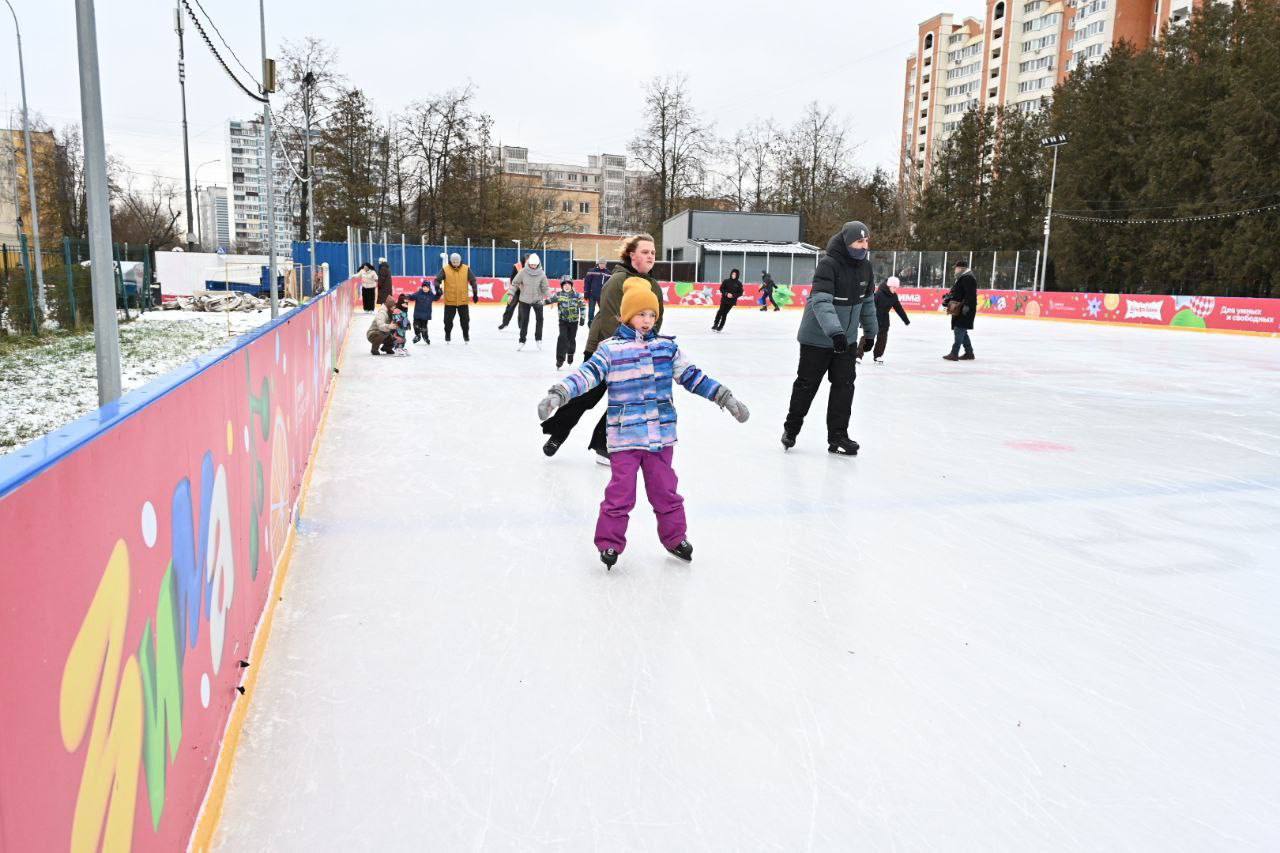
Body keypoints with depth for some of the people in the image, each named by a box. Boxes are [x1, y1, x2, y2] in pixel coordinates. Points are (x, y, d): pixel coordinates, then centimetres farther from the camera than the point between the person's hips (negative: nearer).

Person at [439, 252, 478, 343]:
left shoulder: (466, 269, -1)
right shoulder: (445, 270, -6)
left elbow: (473, 281, 2)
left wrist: (475, 294, -1)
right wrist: (438, 289, -24)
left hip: (463, 301, 1)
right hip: (449, 301, -1)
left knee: (465, 319, 10)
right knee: (448, 320, 7)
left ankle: (466, 336, 26)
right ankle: (447, 336, 24)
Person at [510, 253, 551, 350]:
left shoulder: (541, 274, -7)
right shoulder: (523, 272, -9)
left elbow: (545, 287, 1)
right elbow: (515, 283, -1)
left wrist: (549, 298, -5)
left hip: (538, 299, 0)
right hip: (525, 300, 0)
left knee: (540, 318, -6)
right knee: (524, 320, 4)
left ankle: (538, 339, 12)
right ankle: (522, 341, 16)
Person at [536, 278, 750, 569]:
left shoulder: (667, 347, 6)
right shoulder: (609, 349, -4)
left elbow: (692, 376, 10)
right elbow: (586, 375, -11)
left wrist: (725, 398, 9)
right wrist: (557, 395, -25)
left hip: (661, 435, 3)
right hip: (624, 436, -3)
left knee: (665, 490, 13)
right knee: (621, 492, 1)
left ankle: (675, 537, 30)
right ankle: (609, 542, 16)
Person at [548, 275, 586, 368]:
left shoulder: (577, 295, -4)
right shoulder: (559, 295, -4)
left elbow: (582, 307, 1)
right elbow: (550, 300, -9)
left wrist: (582, 318, -2)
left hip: (574, 321, 1)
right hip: (563, 320, -1)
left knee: (572, 339, 10)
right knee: (562, 338, -15)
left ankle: (570, 354, 38)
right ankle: (560, 358, -11)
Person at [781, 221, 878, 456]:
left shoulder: (865, 267, 1)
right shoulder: (828, 264, -23)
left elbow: (867, 301, 15)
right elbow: (821, 301, -34)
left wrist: (870, 331, 20)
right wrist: (834, 331, -45)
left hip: (846, 339, 6)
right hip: (817, 337, -6)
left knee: (845, 384, 2)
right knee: (807, 383, 6)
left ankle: (837, 436, 11)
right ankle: (791, 428, 25)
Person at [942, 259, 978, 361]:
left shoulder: (968, 278, -13)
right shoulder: (962, 277, 21)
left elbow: (970, 294, -22)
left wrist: (966, 305, -28)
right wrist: (948, 298, 17)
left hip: (965, 309, -11)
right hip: (959, 309, 11)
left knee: (959, 330, -12)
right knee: (962, 331, 15)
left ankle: (954, 353, -15)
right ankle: (969, 353, 22)